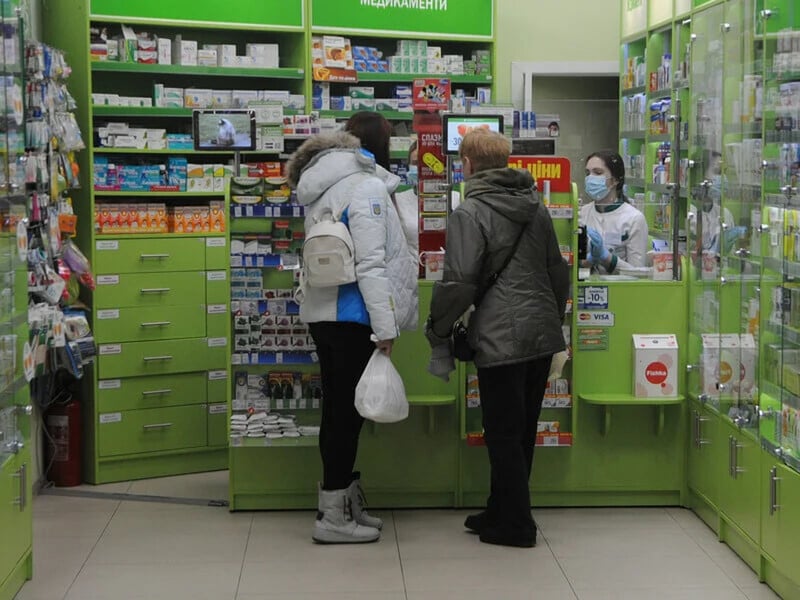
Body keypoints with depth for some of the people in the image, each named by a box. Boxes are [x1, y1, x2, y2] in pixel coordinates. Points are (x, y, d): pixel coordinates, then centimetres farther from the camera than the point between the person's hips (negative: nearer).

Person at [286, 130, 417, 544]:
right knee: (349, 412, -2)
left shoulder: (320, 195, 15)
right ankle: (333, 517, 2)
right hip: (351, 317, -8)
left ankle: (342, 503, 23)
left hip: (322, 314, 8)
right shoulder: (365, 187, -10)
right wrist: (385, 326, -19)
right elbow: (371, 263, -18)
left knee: (338, 410, 14)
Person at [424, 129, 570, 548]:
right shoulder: (535, 207, 13)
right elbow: (559, 273, 18)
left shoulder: (470, 213, -10)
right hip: (543, 334, 8)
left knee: (503, 435, 2)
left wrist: (437, 331, -3)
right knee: (523, 431, 15)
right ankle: (503, 512, 26)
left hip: (502, 338, -7)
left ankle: (514, 525, 9)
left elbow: (459, 283, -15)